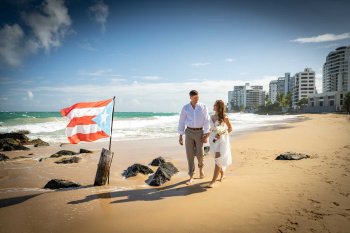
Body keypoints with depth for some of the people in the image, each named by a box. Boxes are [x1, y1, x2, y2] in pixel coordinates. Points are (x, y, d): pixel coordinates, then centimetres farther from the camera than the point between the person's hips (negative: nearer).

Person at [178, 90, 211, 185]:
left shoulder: (203, 107, -3)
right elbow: (181, 122, 4)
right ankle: (191, 177, 9)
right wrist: (180, 135, 0)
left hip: (199, 132, -1)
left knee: (199, 154, -6)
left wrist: (206, 135, -11)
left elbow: (207, 121, -5)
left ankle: (201, 167, 29)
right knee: (190, 154, -1)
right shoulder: (185, 108, 0)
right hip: (189, 132, 1)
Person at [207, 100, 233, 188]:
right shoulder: (212, 116, 6)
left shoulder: (224, 117, -9)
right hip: (213, 139, 5)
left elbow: (230, 128, 0)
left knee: (218, 159, -8)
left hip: (222, 140, -5)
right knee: (217, 158, 14)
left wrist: (221, 134, -11)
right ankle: (222, 173, 39)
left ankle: (213, 181, -6)